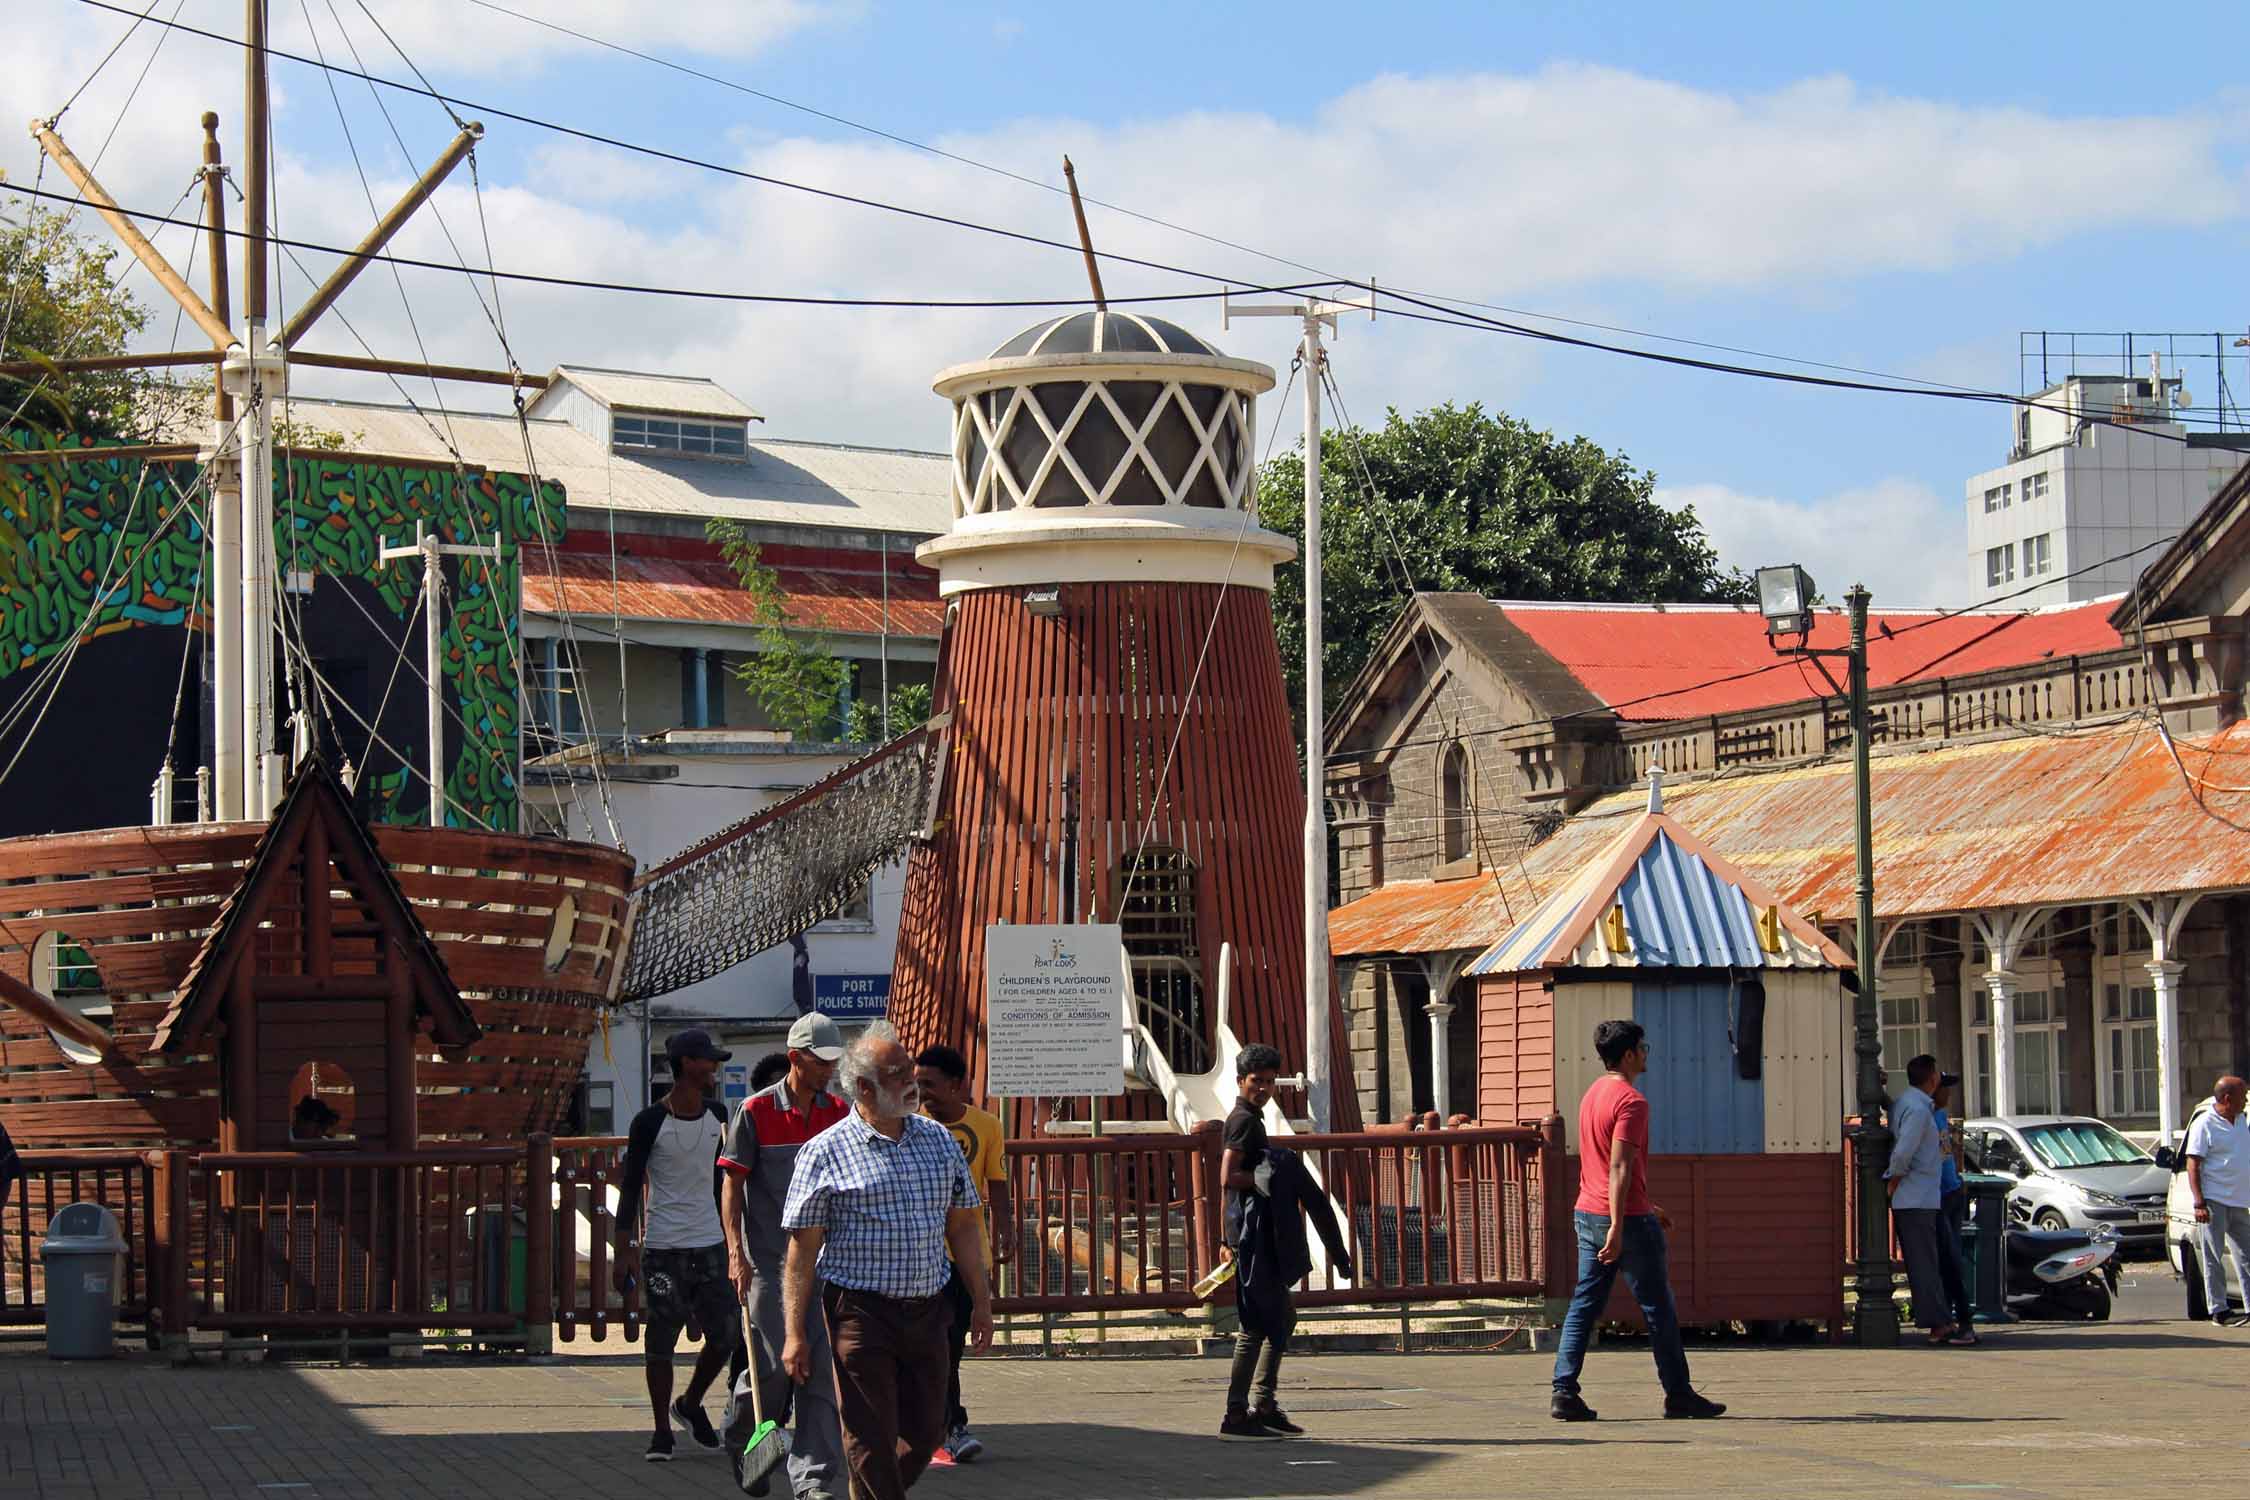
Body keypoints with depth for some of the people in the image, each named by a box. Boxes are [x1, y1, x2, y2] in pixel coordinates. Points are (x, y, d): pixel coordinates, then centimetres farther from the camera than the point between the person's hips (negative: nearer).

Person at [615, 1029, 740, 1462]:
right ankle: (662, 1432, 8)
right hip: (663, 1249, -5)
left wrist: (729, 1236, 22)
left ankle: (690, 1405, 26)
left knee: (726, 1333, 2)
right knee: (660, 1342, -2)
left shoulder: (716, 1114, 8)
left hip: (710, 1246, 5)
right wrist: (624, 1251, -10)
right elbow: (630, 1188, -5)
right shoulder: (650, 1122, -8)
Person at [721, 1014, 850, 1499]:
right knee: (775, 1363, -4)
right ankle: (741, 1438, 24)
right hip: (769, 1259, -4)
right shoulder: (756, 1112, -4)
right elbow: (733, 1186, -2)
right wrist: (736, 1252, -10)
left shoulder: (838, 1114, 8)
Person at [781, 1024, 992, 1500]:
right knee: (872, 1441, -2)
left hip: (927, 1311, 5)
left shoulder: (938, 1140, 11)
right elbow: (802, 1249, -5)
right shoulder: (826, 1152, -5)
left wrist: (981, 1301, 12)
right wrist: (796, 1335, -9)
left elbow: (963, 1225, 17)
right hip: (861, 1313, -5)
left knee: (926, 1434, 10)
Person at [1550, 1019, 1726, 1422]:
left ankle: (1564, 1392, -3)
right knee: (1659, 1309, 3)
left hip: (1586, 1215, 8)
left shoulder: (1594, 1093, 14)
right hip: (1628, 1219, -8)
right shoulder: (1631, 1101, -15)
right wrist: (1618, 1228, -26)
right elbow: (1620, 1168, -23)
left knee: (1583, 1306, 5)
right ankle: (1678, 1394, 11)